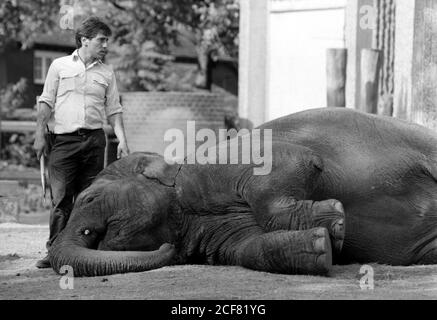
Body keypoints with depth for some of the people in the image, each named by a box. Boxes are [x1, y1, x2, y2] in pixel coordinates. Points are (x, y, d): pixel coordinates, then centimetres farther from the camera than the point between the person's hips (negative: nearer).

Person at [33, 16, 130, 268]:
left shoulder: (107, 73, 13)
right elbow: (46, 103, 8)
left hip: (94, 139, 2)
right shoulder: (60, 66, 8)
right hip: (64, 139, -2)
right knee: (61, 197, -7)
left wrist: (122, 140, 2)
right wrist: (40, 135, 2)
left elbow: (114, 110, 13)